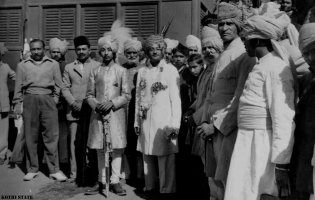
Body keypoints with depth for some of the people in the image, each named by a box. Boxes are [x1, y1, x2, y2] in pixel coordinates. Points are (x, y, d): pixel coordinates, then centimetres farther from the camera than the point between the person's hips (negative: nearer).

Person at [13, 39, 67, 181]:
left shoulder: (53, 64, 10)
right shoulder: (23, 65, 12)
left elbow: (58, 85, 11)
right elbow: (18, 86, 11)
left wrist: (55, 99, 1)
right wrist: (17, 103, 5)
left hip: (48, 100, -1)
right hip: (29, 100, 1)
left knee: (51, 136, -4)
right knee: (30, 137, 3)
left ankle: (54, 170, 1)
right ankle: (32, 169, 13)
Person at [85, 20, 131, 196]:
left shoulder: (122, 71, 4)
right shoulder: (95, 71, 10)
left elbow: (127, 95, -1)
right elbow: (89, 95, 9)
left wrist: (112, 103, -14)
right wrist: (96, 105, -10)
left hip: (116, 114, -2)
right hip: (98, 115, 2)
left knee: (117, 148, -1)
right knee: (100, 149, 6)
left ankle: (115, 181, 7)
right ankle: (102, 180, 17)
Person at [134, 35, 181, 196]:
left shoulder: (170, 70, -1)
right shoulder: (142, 71, 13)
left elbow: (176, 98, -4)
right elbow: (138, 97, 14)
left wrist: (175, 124, -9)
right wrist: (137, 121, 9)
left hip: (163, 121, -4)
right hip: (146, 121, 5)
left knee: (166, 161, -5)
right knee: (147, 158, 11)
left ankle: (167, 191, 5)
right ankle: (150, 188, 25)